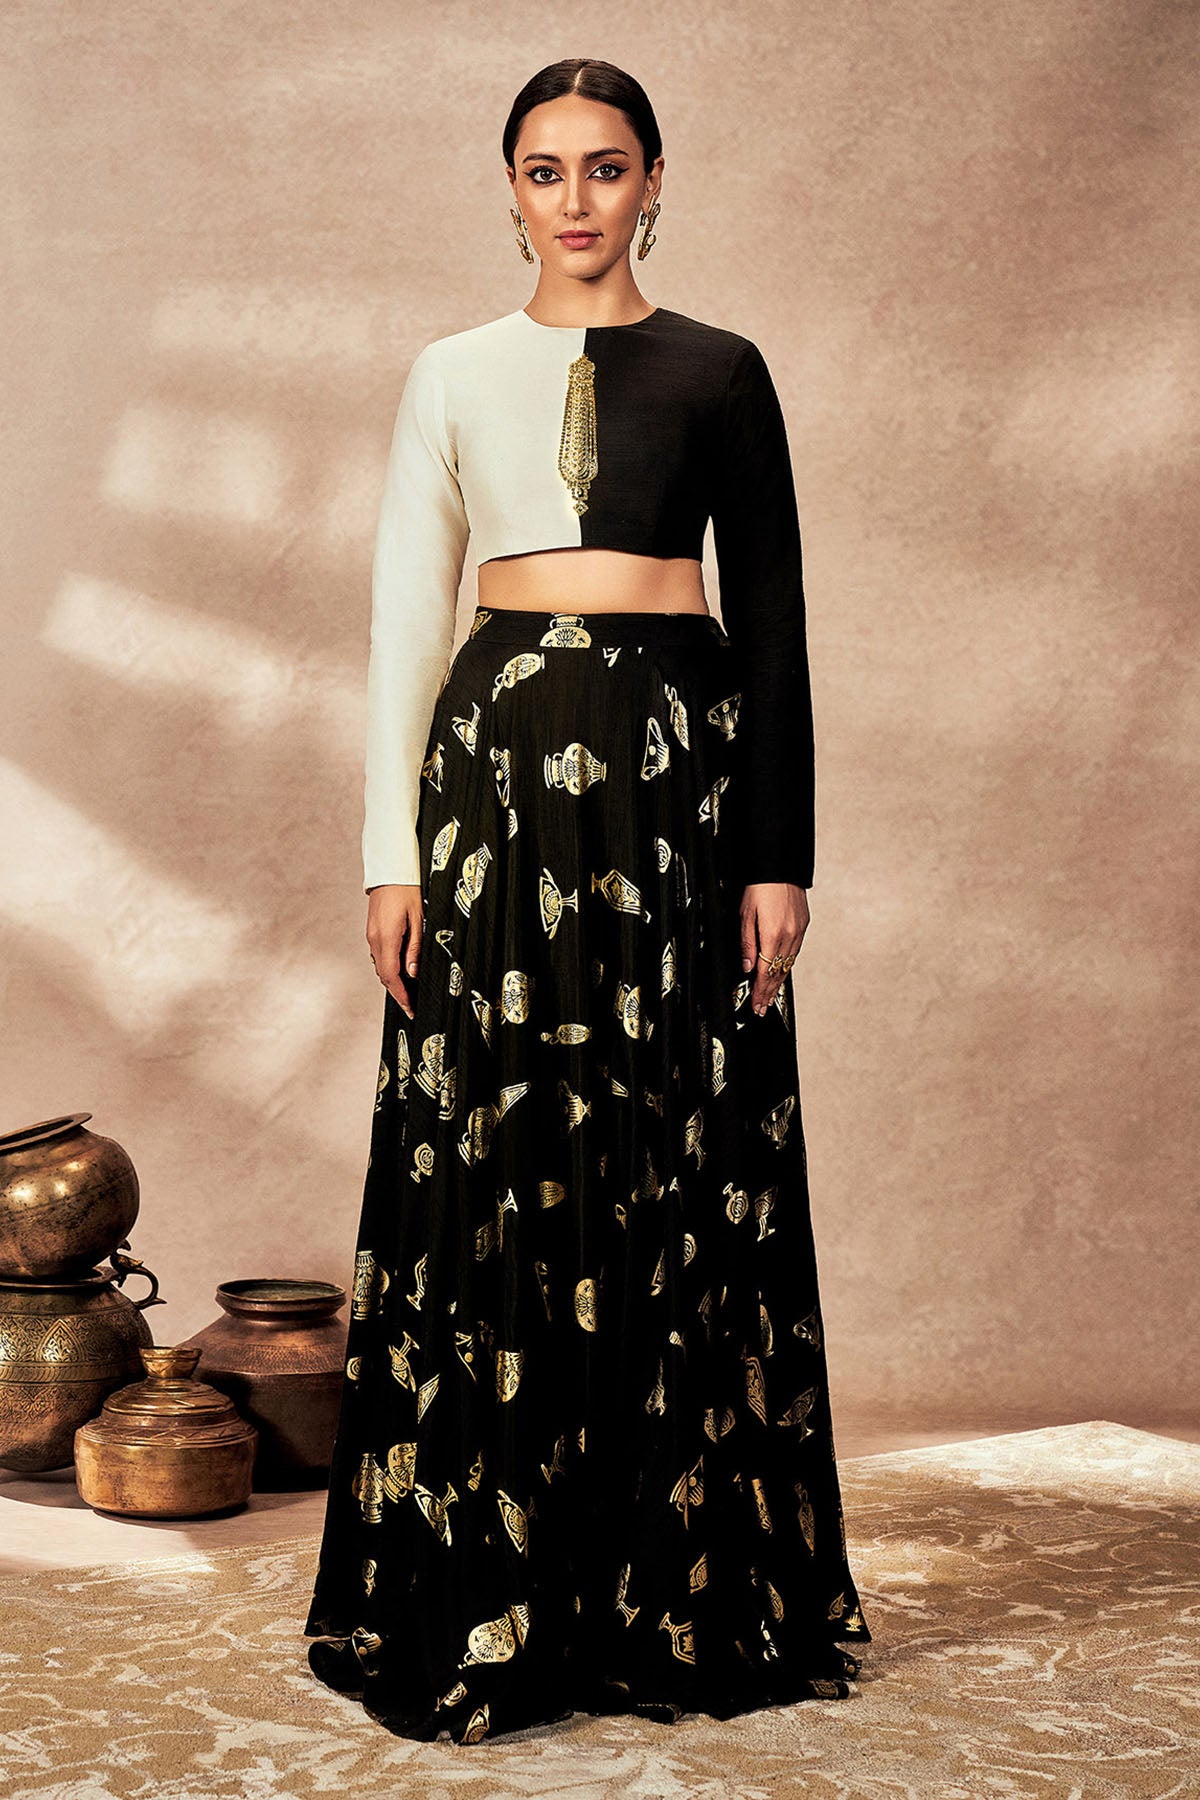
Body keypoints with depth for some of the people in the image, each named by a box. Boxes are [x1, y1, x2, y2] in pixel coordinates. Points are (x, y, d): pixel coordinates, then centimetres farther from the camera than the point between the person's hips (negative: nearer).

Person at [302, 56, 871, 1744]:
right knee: (488, 1162, 0)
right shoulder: (454, 374, 11)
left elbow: (773, 617, 5)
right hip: (502, 757, 1)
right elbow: (404, 618, 7)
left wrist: (781, 852, -3)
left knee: (686, 1164, 1)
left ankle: (688, 1586, 13)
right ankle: (484, 1593, 11)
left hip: (683, 760, -1)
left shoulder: (720, 372, 8)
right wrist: (393, 851, -1)